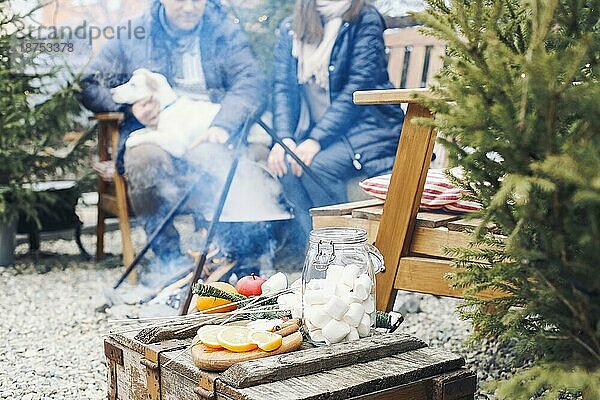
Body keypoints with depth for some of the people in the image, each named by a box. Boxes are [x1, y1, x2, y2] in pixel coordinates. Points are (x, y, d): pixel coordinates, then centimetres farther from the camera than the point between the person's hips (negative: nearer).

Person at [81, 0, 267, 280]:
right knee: (145, 158, -35)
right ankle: (169, 259, -27)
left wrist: (223, 126, -22)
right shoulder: (133, 35, 13)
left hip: (209, 138, 0)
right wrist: (131, 108, -9)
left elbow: (251, 82, -3)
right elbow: (90, 86, 12)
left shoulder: (226, 32, 12)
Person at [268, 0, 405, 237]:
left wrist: (317, 139, -23)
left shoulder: (365, 20, -4)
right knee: (287, 166, -25)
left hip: (366, 125, -4)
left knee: (316, 166, -29)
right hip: (311, 132, 4)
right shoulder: (288, 29, 10)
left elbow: (357, 89, -14)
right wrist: (284, 138, -16)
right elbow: (283, 89, 2)